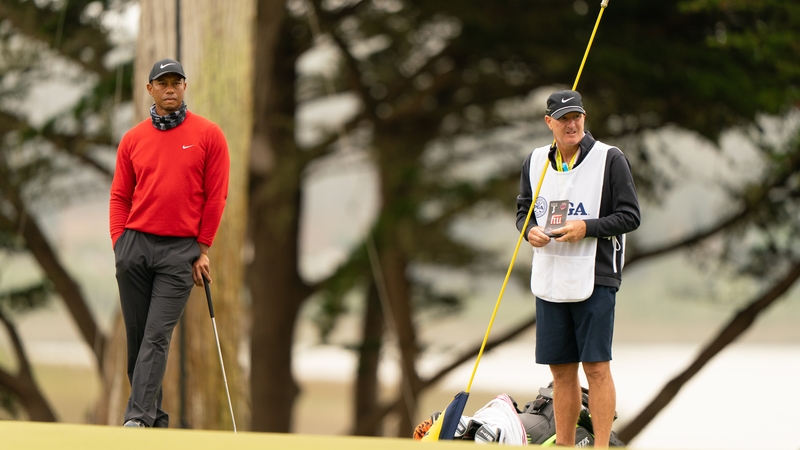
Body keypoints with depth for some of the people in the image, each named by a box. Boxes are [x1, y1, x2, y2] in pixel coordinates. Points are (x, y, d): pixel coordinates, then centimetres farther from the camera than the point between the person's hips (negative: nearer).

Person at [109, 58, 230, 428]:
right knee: (136, 338, 4)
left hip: (181, 251, -3)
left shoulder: (208, 135, 1)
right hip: (135, 245, 3)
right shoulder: (133, 139, 9)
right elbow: (120, 197, 11)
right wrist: (119, 244, 0)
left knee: (157, 337, -11)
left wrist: (203, 250, 0)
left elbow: (216, 196, 2)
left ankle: (138, 417, -18)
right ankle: (156, 419, 12)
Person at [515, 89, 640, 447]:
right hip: (549, 279, 5)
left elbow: (630, 216, -5)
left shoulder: (610, 159, -5)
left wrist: (587, 228, -18)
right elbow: (523, 209, 19)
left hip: (595, 278, -4)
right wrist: (530, 230, -3)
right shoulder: (535, 161, 9)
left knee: (596, 365, -7)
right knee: (561, 369, 9)